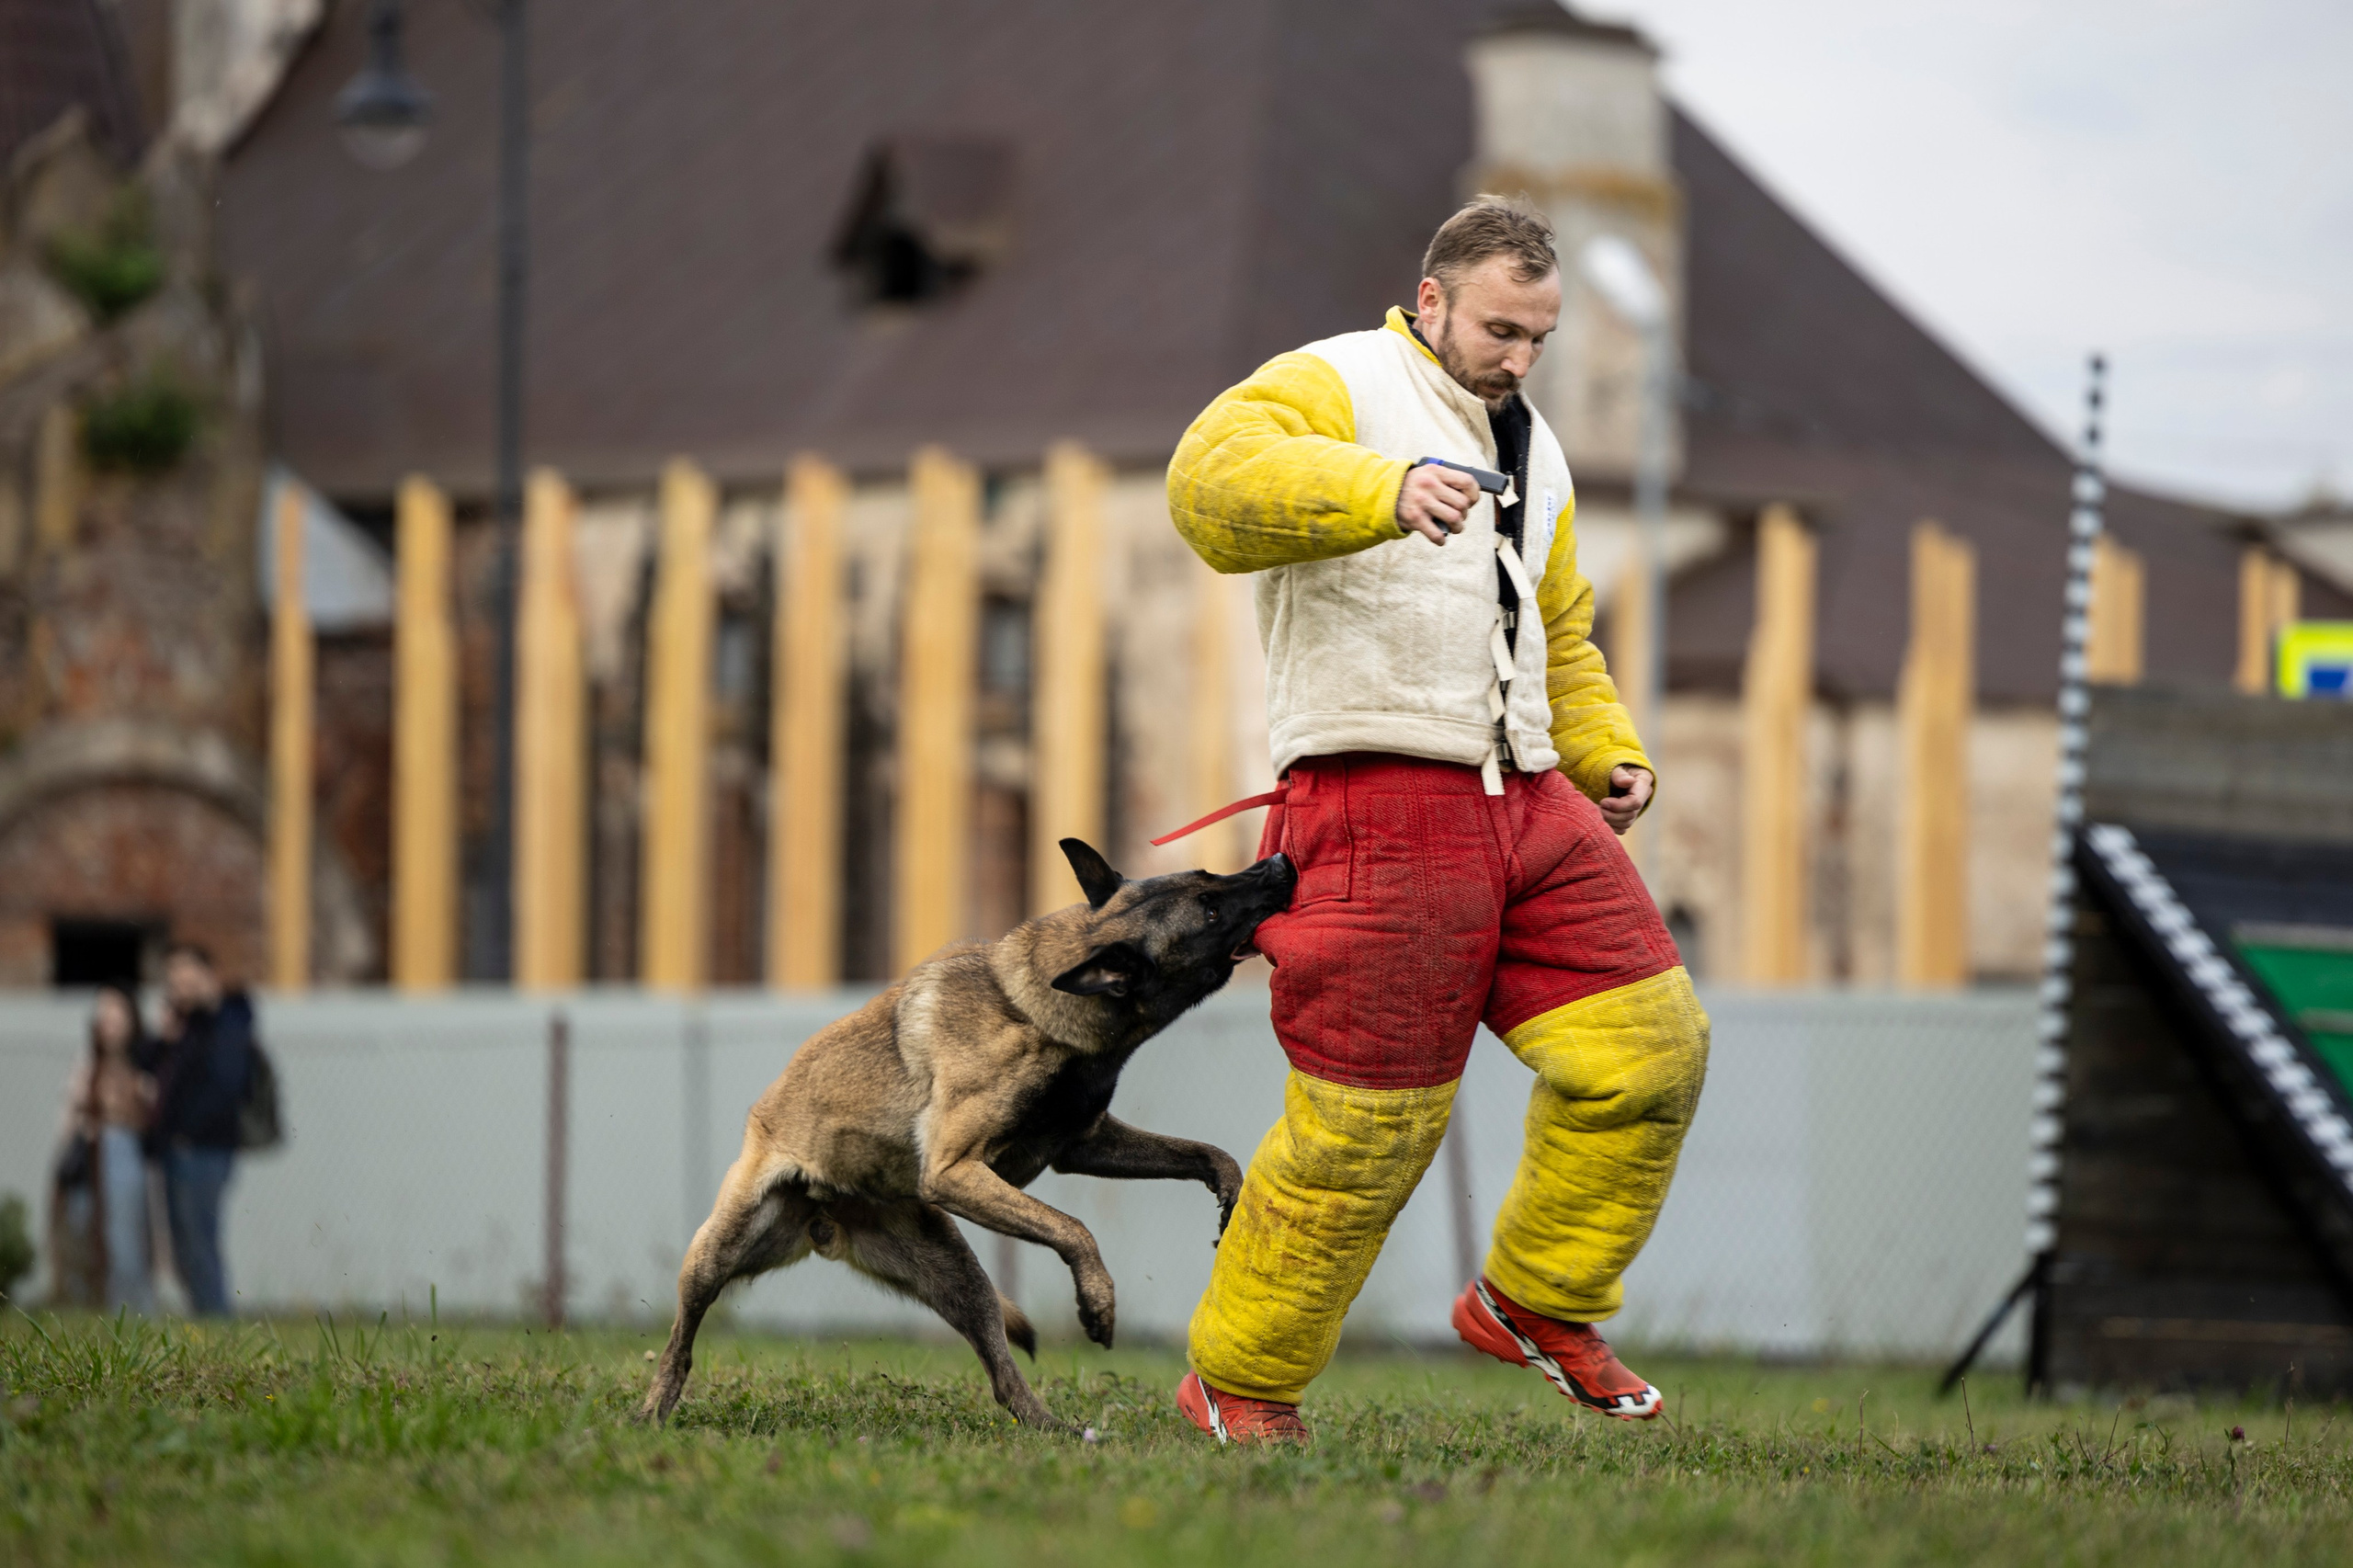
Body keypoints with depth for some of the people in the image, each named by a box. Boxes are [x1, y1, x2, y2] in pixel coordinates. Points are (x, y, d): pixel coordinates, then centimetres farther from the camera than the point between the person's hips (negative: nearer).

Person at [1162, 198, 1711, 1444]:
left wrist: (1609, 751, 18)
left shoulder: (1531, 452, 24)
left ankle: (1535, 1304, 16)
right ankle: (1234, 1386, 11)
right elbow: (1211, 479, -25)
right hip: (1381, 799, -8)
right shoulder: (1336, 387, -3)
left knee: (1647, 1048, -3)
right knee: (1365, 1122, -6)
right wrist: (1382, 491, -40)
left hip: (1526, 801, 8)